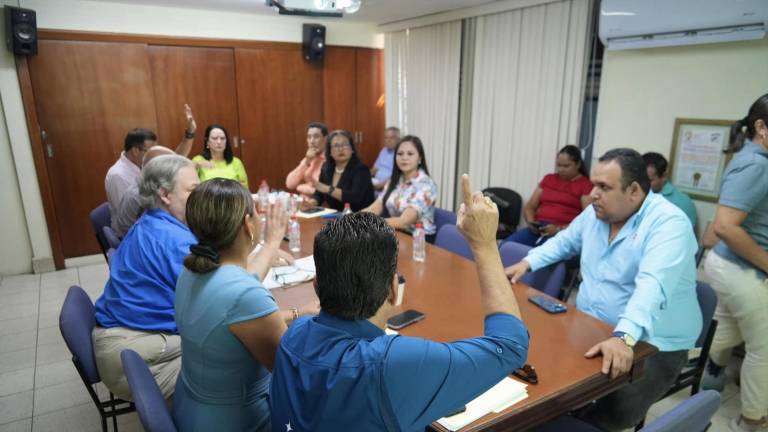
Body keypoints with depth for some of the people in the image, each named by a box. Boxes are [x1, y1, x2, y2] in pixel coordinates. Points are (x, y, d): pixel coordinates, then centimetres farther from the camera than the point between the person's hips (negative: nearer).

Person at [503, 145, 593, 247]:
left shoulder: (586, 185, 5)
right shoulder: (548, 179, 22)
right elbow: (529, 206, 20)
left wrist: (559, 229, -17)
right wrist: (530, 221, -2)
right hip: (538, 229, 5)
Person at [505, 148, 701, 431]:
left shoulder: (668, 223, -19)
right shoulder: (595, 213, 4)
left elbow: (652, 285, -35)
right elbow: (565, 241, 22)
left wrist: (624, 337, -49)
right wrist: (527, 262, 8)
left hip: (652, 346, -6)